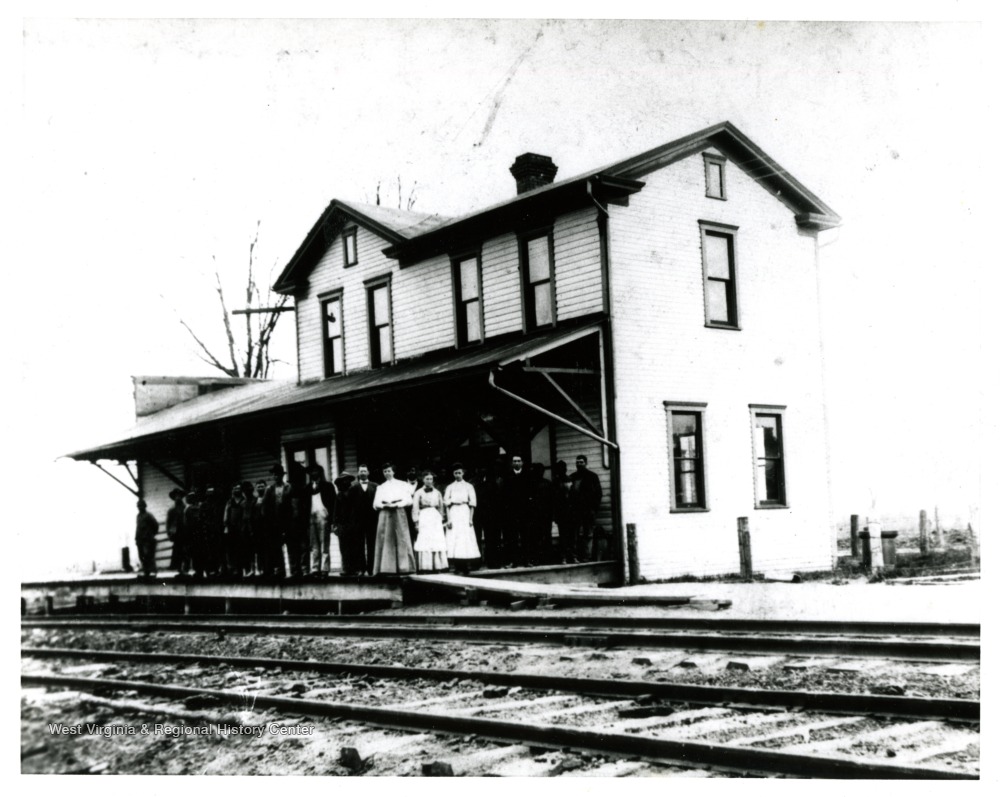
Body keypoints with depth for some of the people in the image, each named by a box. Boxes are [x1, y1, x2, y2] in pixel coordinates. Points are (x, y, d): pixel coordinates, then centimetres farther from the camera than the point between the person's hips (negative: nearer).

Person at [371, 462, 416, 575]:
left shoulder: (402, 485, 13)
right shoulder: (381, 487, 18)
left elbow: (409, 501, 3)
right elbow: (375, 504, 8)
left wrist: (396, 504, -12)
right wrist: (385, 505, -12)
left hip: (399, 514, -1)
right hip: (385, 515, 1)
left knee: (402, 539, -7)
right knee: (385, 540, -6)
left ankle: (404, 567, -6)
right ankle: (386, 568, -7)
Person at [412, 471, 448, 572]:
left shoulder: (437, 493, 15)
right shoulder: (418, 493, 5)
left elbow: (441, 508, 18)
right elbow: (415, 509, 1)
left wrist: (442, 521, 11)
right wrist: (416, 522, -7)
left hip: (436, 519, 3)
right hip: (424, 518, -3)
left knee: (437, 542, -5)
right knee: (424, 543, -11)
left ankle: (437, 566, -3)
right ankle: (423, 567, -11)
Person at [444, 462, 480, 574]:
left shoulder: (469, 487, 8)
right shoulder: (449, 487, 11)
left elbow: (472, 504, 5)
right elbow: (447, 504, 6)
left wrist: (471, 518, -4)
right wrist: (449, 519, -3)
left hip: (465, 512, -1)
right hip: (453, 513, 1)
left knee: (466, 538, -8)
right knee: (454, 539, -5)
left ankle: (465, 567, -5)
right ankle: (457, 567, -3)